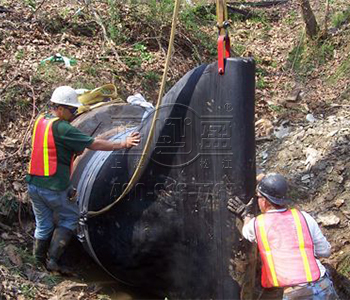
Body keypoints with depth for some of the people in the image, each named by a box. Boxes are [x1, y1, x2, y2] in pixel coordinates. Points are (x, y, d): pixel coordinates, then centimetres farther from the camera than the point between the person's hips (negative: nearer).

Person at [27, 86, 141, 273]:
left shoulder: (40, 120, 7)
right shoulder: (62, 128, -17)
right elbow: (93, 144, -18)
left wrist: (72, 150, 5)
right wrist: (123, 144, -15)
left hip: (33, 183, 7)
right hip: (55, 187, -7)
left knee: (43, 224, 18)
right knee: (69, 218, 13)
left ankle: (39, 262, 23)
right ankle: (53, 259, 8)